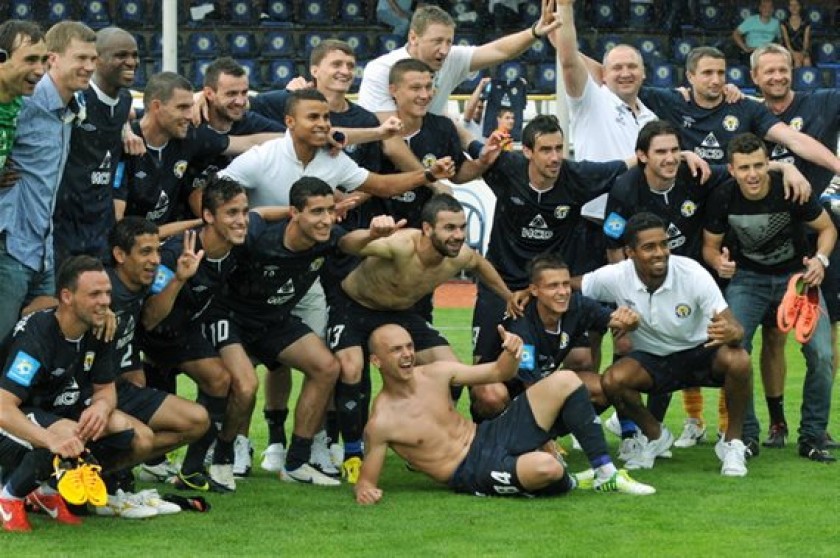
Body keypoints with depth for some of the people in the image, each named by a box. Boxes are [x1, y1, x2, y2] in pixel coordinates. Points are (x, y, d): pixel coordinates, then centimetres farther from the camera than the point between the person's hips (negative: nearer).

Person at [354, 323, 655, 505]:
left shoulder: (435, 374, 2)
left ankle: (605, 474, -2)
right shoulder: (380, 423, -14)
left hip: (492, 434, 7)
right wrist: (365, 491, -33)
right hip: (473, 473, -7)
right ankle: (568, 483, 3)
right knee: (545, 467, -37)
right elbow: (366, 479, -9)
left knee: (565, 381, -8)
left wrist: (511, 353, -13)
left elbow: (498, 372, 10)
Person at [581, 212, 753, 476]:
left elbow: (736, 329, -26)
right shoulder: (616, 278, -19)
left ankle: (732, 442, -8)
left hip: (700, 353, -2)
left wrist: (730, 333, -52)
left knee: (738, 361, -34)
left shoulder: (692, 274, -24)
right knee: (612, 381, -29)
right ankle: (654, 436, 5)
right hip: (651, 360, 2)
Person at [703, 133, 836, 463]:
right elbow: (709, 246, -2)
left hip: (797, 274, -1)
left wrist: (820, 259, -25)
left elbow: (827, 228, -6)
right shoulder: (723, 199, -18)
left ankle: (812, 438, 1)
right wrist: (719, 262, -25)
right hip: (748, 278, 1)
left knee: (821, 354, -15)